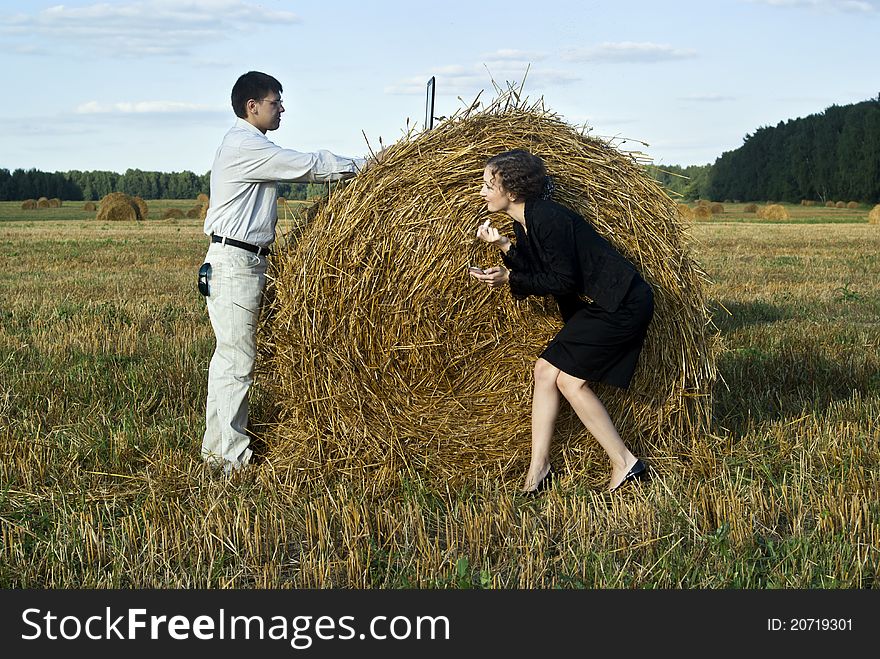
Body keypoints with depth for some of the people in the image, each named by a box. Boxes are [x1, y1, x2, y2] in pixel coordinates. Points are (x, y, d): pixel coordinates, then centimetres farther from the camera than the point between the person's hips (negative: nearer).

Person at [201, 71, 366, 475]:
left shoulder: (248, 145, 19)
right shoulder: (245, 145, -14)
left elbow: (303, 169, 20)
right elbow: (309, 167, -14)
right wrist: (363, 165, -5)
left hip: (242, 262, 11)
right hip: (235, 262, -11)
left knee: (228, 357, 14)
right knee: (238, 361, -7)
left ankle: (215, 448, 22)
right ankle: (235, 458, -3)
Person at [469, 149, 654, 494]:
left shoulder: (547, 218, -21)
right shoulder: (524, 223, 9)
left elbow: (564, 282, -21)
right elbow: (537, 277, 8)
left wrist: (510, 278, -16)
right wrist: (505, 247, -3)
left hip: (624, 304, -10)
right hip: (595, 306, 10)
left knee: (570, 379, -10)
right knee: (545, 368, 5)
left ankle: (624, 463, 1)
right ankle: (538, 467, 10)